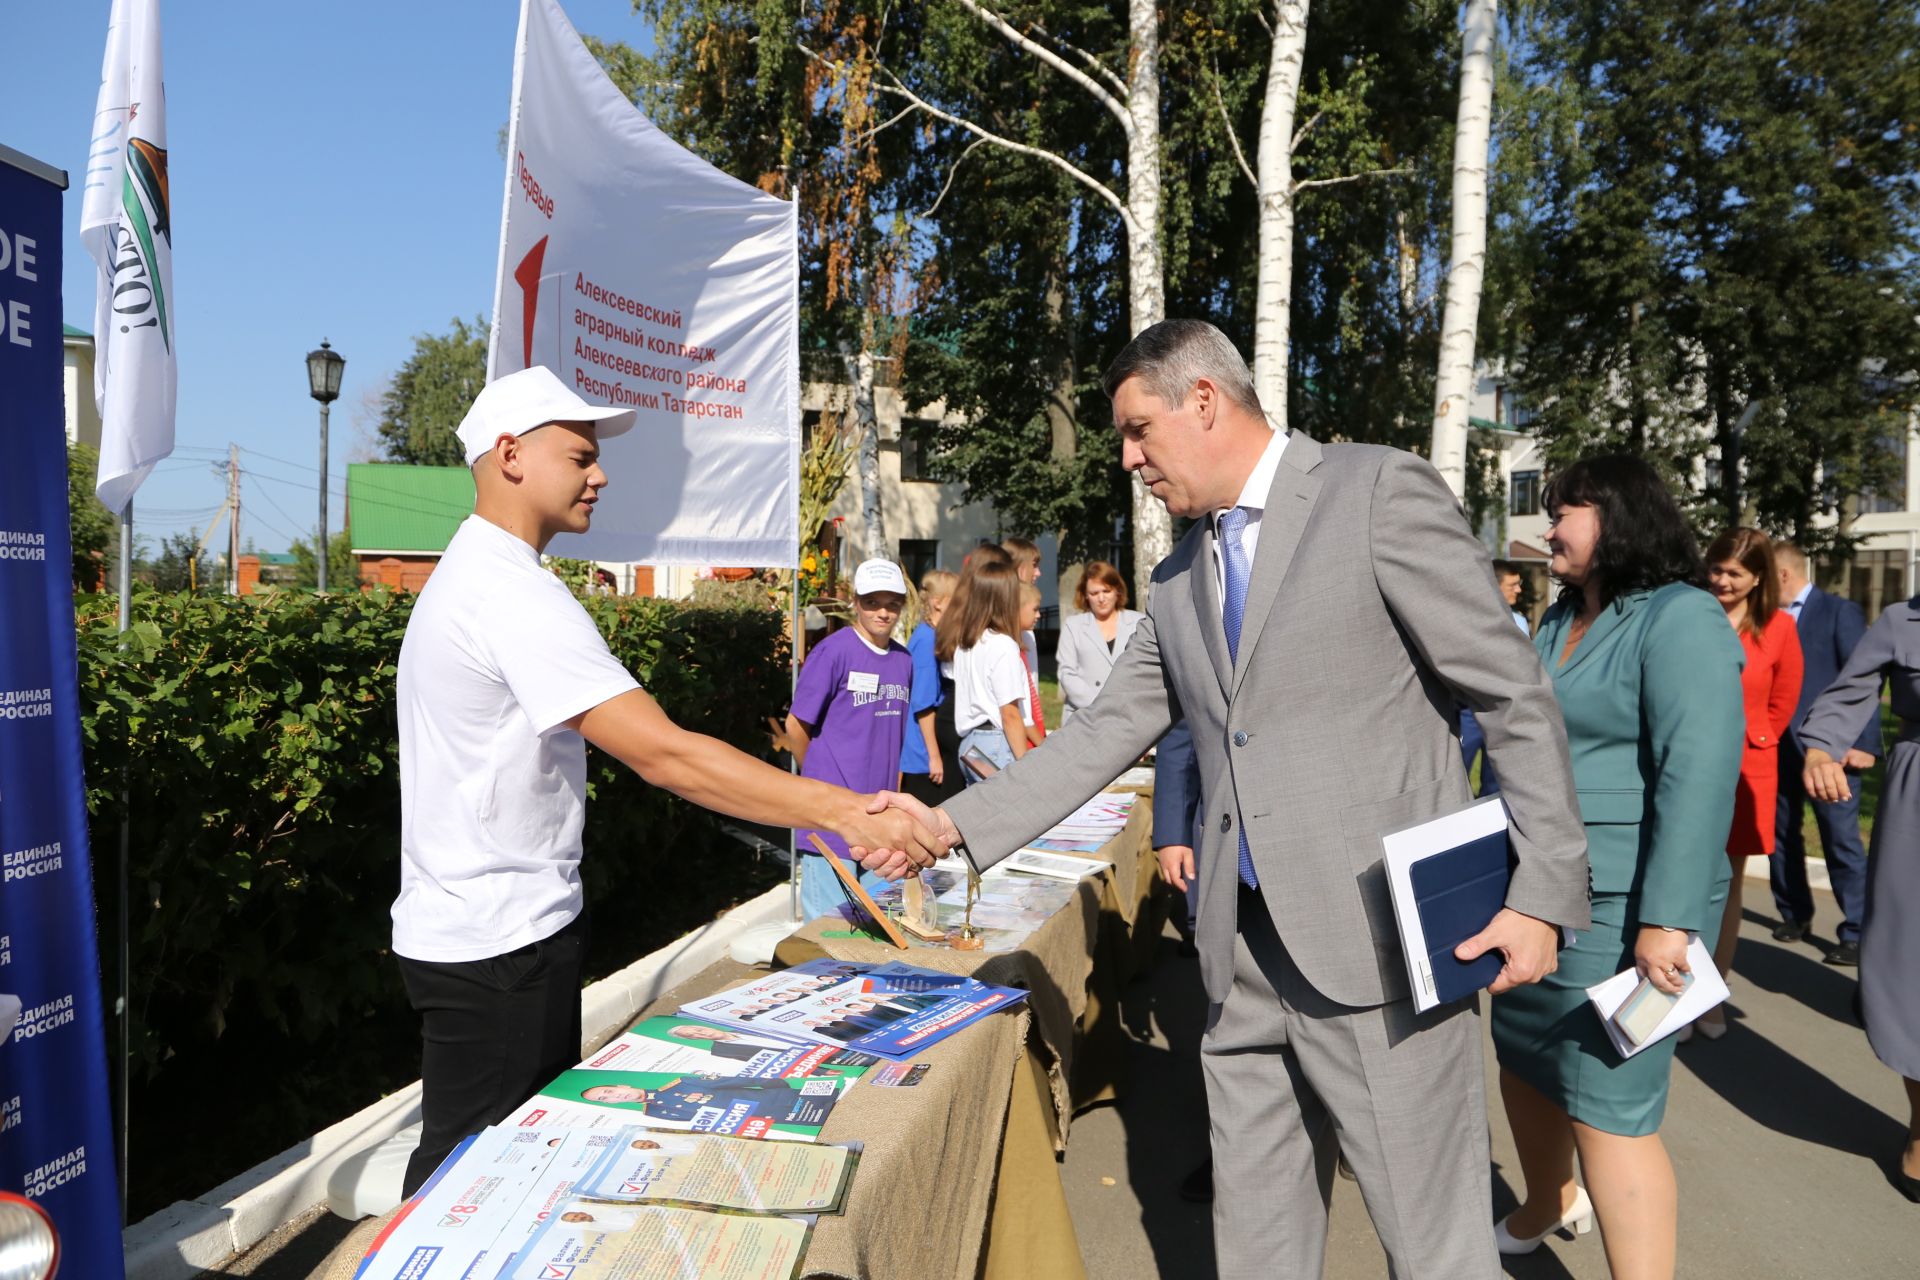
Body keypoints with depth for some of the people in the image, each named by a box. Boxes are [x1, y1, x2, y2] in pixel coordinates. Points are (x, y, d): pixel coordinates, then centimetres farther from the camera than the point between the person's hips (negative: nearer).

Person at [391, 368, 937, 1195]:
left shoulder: (471, 572, 11)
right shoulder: (515, 596, -23)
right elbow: (661, 753, -31)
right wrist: (843, 811, -32)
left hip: (510, 927, 10)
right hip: (496, 947, -10)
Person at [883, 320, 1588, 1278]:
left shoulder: (1379, 493, -6)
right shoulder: (1178, 582, 14)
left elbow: (1515, 695, -7)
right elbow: (1103, 735, 15)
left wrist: (1543, 894, -11)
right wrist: (954, 823, 7)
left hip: (1377, 941, -6)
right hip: (1244, 949, 7)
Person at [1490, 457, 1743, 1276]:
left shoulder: (1679, 619, -13)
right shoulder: (1556, 623, 13)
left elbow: (1700, 773, -21)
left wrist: (1667, 919, -26)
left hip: (1619, 904, -8)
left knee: (1607, 1108, -6)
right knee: (1524, 1063, 20)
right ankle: (1548, 1207, 43)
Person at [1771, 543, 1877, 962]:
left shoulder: (1839, 611, -5)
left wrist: (1862, 743, -14)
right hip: (1781, 749, 6)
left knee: (1842, 843, -3)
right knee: (1782, 836, 14)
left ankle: (1856, 935, 5)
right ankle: (1795, 915, 29)